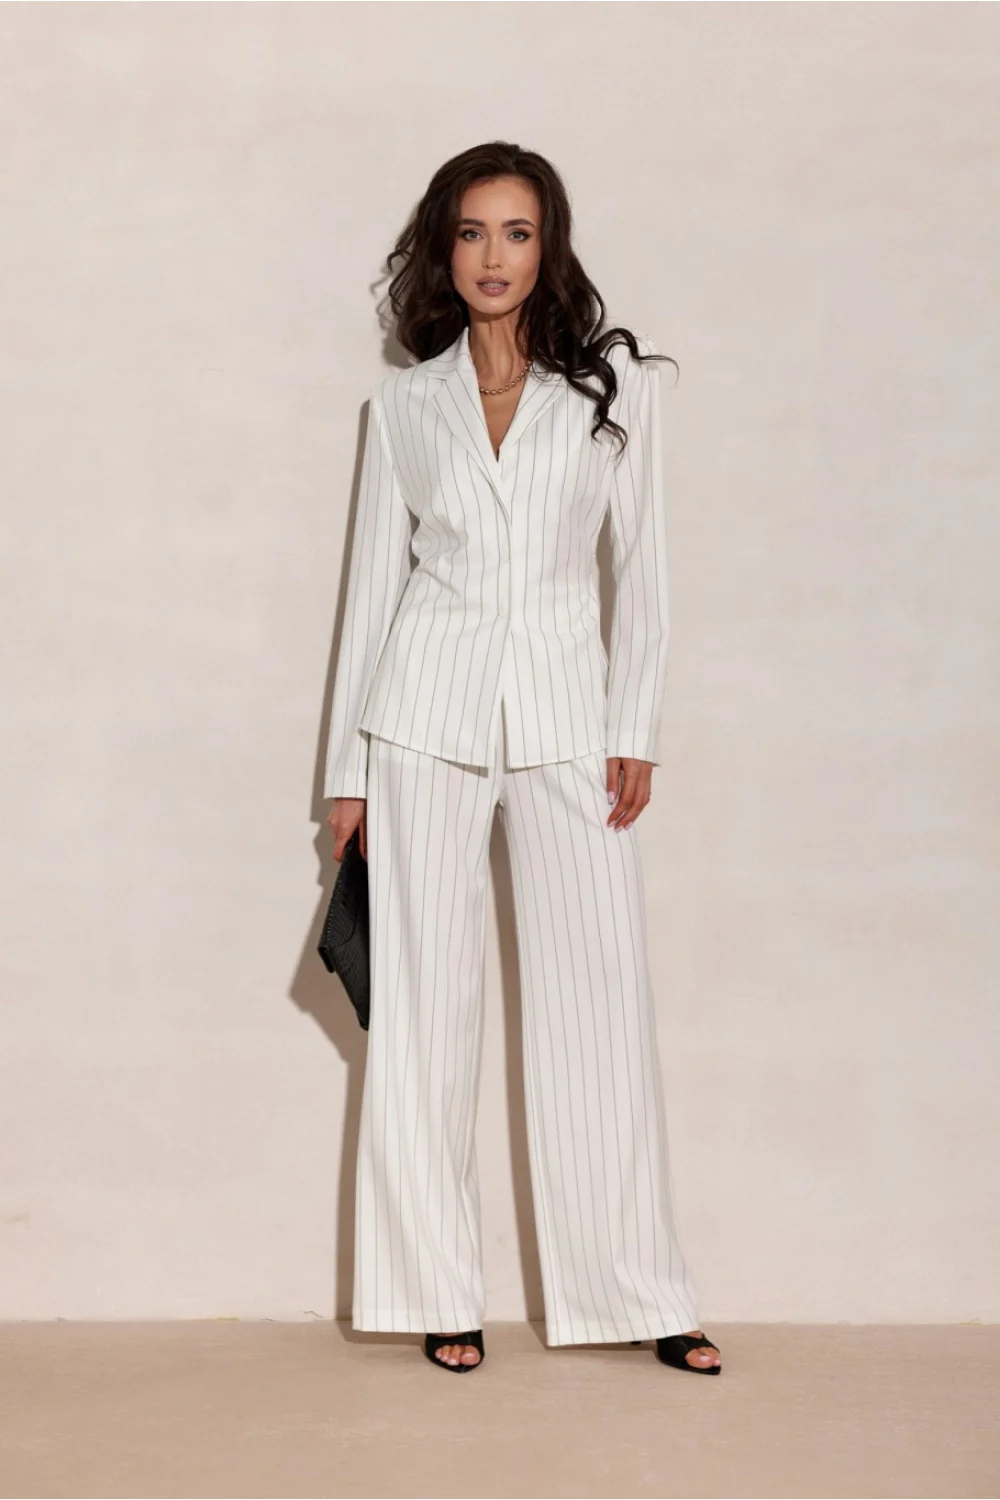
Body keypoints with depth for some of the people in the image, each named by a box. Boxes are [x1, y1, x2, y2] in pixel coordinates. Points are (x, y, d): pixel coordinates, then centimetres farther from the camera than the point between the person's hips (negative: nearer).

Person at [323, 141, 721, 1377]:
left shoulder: (615, 383, 5)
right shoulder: (403, 403, 8)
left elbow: (641, 565, 5)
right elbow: (376, 578, 9)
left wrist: (635, 729, -2)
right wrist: (347, 765, 7)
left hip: (565, 717, 0)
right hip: (428, 717, 1)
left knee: (601, 998, 0)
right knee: (424, 1003, 2)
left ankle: (639, 1294, 11)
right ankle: (440, 1294, 12)